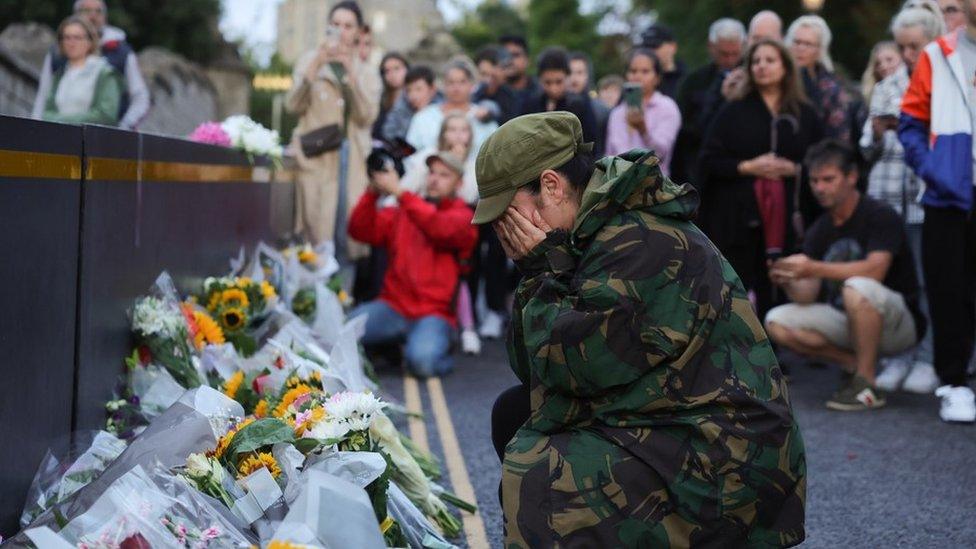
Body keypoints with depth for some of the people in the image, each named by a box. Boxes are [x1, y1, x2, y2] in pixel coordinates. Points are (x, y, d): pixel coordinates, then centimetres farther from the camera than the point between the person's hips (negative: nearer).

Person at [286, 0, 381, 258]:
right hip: (317, 155, -2)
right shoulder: (309, 60, 10)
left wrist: (351, 72, -11)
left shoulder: (368, 75, 14)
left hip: (353, 159, 2)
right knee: (317, 230, -11)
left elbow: (366, 117, -3)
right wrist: (315, 67, -13)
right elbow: (293, 106, -3)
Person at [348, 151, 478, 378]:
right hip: (393, 306, 4)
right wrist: (372, 192, -10)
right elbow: (360, 230, 5)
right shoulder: (401, 213, 16)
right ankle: (389, 347, 8)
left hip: (434, 312, -4)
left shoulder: (462, 216, 3)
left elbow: (440, 228, -20)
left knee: (422, 361, -33)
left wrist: (398, 192, -22)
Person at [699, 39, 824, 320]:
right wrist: (746, 167, -11)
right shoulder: (733, 112, 9)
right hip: (739, 216, -1)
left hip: (788, 217, 1)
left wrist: (794, 169, -8)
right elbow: (710, 160, 2)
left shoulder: (805, 114, 12)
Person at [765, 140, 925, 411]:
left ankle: (867, 385, -23)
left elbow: (874, 270, -30)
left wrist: (814, 269, -37)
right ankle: (855, 365, -3)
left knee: (857, 287, -38)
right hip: (846, 321, 7)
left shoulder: (880, 216, -14)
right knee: (777, 322, -11)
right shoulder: (819, 231, 5)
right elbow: (807, 296, -2)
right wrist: (788, 282, -25)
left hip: (899, 323, -6)